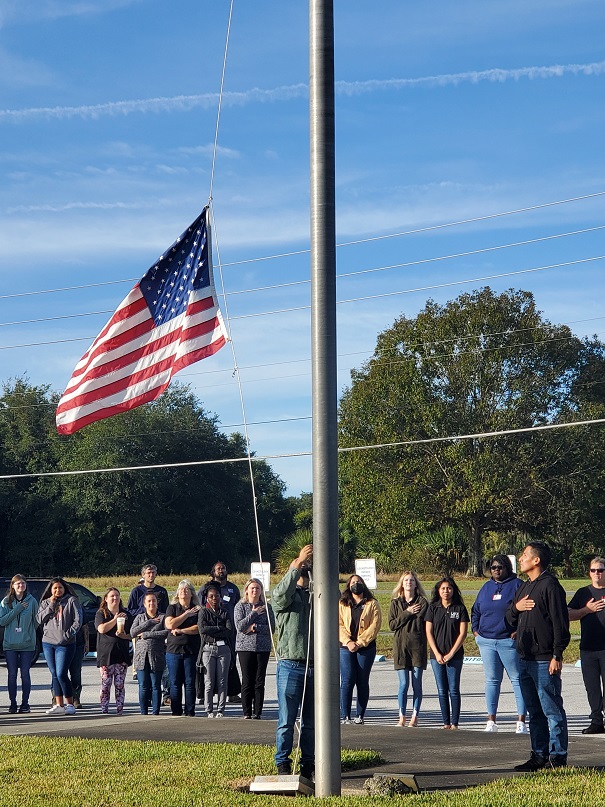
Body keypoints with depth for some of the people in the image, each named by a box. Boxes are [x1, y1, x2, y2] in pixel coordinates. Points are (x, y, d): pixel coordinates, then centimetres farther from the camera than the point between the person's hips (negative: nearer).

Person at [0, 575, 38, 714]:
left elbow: (36, 621, 8)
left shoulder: (32, 601, 2)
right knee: (12, 675, 3)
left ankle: (25, 703, 7)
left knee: (25, 674, 0)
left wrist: (29, 634, 1)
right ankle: (13, 704, 9)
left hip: (27, 644, -1)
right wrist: (17, 610, -11)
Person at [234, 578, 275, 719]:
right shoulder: (241, 606, 4)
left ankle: (257, 712, 4)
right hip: (245, 647, -1)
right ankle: (247, 712, 4)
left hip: (263, 648, 1)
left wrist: (255, 627, -11)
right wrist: (254, 613, -9)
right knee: (247, 681, -2)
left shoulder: (266, 607, 8)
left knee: (260, 681, 0)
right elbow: (240, 626, -8)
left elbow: (272, 627, 1)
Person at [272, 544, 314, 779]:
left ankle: (308, 764, 16)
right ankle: (283, 764, 4)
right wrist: (298, 564, -22)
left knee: (311, 721, 9)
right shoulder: (282, 595, 5)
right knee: (286, 720, -2)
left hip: (315, 665, 4)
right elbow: (282, 594, -18)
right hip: (290, 664, -4)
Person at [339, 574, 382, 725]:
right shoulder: (342, 604, 13)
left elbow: (375, 625, -2)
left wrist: (360, 642, -10)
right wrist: (348, 642, -11)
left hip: (366, 647, 0)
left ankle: (360, 715, 5)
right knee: (347, 680, -7)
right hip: (346, 647, 1)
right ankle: (344, 716, -5)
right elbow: (339, 625, 5)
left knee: (362, 682, 1)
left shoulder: (372, 604, 7)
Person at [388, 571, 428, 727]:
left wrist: (404, 620, -3)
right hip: (401, 646, 1)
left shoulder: (422, 602, 5)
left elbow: (424, 623, -4)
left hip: (418, 646, -1)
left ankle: (415, 717, 7)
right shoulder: (395, 603, 11)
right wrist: (407, 613, -8)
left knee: (417, 684, 1)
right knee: (403, 684, -3)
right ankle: (402, 717, 4)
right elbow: (392, 624, 1)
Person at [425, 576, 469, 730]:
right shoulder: (433, 608, 6)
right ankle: (446, 723, 8)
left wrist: (451, 654, -8)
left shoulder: (460, 608, 0)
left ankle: (454, 723, 0)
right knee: (442, 691, 4)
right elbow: (429, 632, 4)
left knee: (454, 690, -3)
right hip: (437, 656, 2)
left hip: (455, 655, -2)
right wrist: (437, 654, -5)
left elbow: (462, 633, -3)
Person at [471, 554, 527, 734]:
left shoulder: (517, 585, 0)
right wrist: (475, 630, 12)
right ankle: (491, 720, 11)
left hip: (508, 641, -5)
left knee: (517, 679, -3)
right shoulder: (486, 587, 16)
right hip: (486, 641, 5)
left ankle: (521, 720, -3)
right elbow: (475, 611, 24)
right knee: (492, 680, 8)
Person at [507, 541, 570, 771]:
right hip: (525, 660, 9)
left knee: (552, 711, -4)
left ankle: (557, 756, -1)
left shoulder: (550, 585, -9)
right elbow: (511, 620, 23)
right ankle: (539, 755, 18)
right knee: (535, 711, 12)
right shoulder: (524, 588, 18)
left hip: (545, 661, -9)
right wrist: (516, 608, 1)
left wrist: (557, 655, -18)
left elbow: (560, 623, -14)